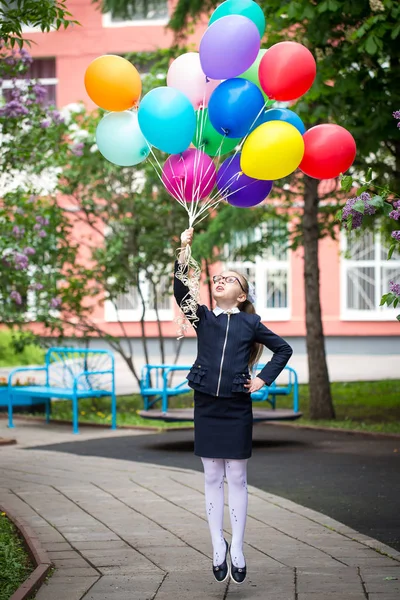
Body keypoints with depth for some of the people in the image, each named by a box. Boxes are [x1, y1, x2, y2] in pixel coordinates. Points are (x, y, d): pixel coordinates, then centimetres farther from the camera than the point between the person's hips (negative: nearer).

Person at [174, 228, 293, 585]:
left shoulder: (250, 323, 5)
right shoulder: (203, 317, 7)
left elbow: (284, 349, 13)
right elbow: (180, 291, -9)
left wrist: (264, 379, 2)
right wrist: (184, 251, -17)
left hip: (237, 408, -1)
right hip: (206, 407, 1)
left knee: (236, 478, 3)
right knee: (212, 478, 6)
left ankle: (237, 551, 9)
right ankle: (218, 546, 15)